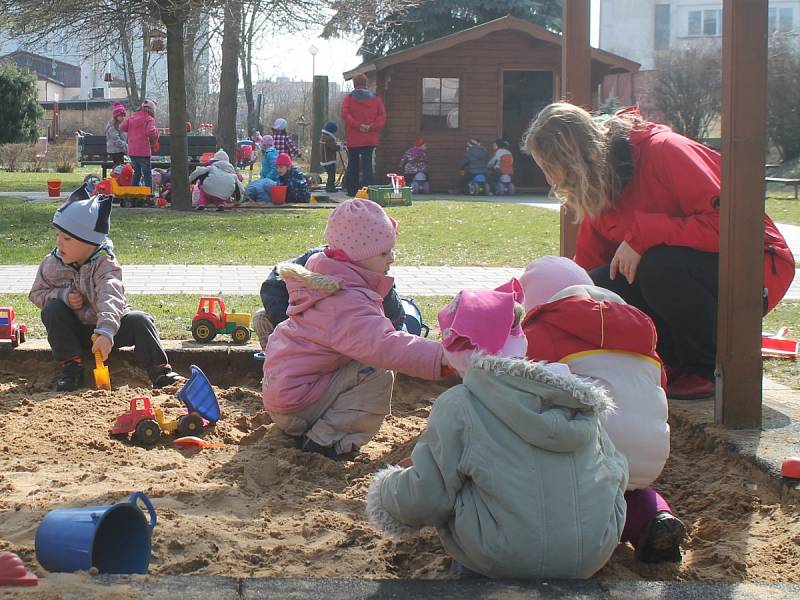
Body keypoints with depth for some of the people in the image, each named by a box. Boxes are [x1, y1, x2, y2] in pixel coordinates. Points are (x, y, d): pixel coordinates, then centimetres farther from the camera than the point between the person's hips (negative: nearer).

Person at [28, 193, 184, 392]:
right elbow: (37, 293, 3)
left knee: (139, 320, -26)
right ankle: (71, 366, -17)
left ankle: (161, 373, -19)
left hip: (104, 327, -2)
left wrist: (105, 332, -55)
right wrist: (64, 296, -20)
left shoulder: (105, 264, -22)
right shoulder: (52, 264, -9)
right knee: (52, 309, -25)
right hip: (74, 330, 3)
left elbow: (111, 298, -38)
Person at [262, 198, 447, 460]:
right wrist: (441, 356, -47)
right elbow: (383, 345, -40)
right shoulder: (346, 301, -26)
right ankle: (324, 440, -13)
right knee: (378, 376, -17)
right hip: (295, 403, -10)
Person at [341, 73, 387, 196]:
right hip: (370, 139, 1)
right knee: (367, 163, 0)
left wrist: (357, 125, -17)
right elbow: (382, 115, -4)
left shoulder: (349, 98, 1)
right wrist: (372, 127, -13)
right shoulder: (375, 99, 6)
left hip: (353, 138, -1)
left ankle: (351, 190, 12)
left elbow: (345, 114, -13)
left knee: (352, 164, 10)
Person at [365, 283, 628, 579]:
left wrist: (385, 492, 15)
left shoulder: (458, 405, -7)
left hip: (505, 563, -2)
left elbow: (423, 499, -8)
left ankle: (472, 566, 12)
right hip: (595, 556, 3)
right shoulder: (580, 400, 6)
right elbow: (616, 469, 9)